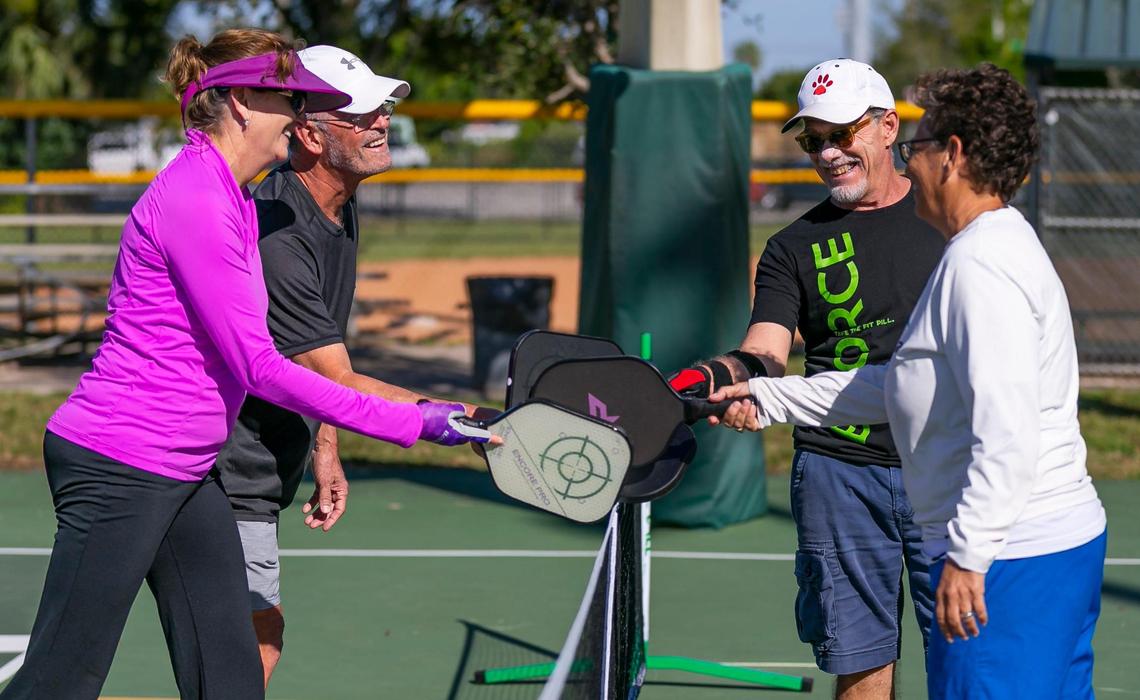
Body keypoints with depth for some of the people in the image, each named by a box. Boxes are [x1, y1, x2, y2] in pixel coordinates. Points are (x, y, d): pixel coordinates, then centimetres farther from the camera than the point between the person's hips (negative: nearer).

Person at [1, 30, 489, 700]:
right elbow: (257, 368, -20)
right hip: (119, 468, -10)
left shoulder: (237, 204, 13)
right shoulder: (192, 199, -18)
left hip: (186, 475, 10)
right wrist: (411, 423, -18)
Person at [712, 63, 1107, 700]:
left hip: (1012, 559, -10)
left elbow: (1007, 429, -25)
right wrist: (769, 398, 27)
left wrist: (968, 553, -26)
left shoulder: (980, 264, -15)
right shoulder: (1000, 250, 19)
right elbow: (897, 385, 27)